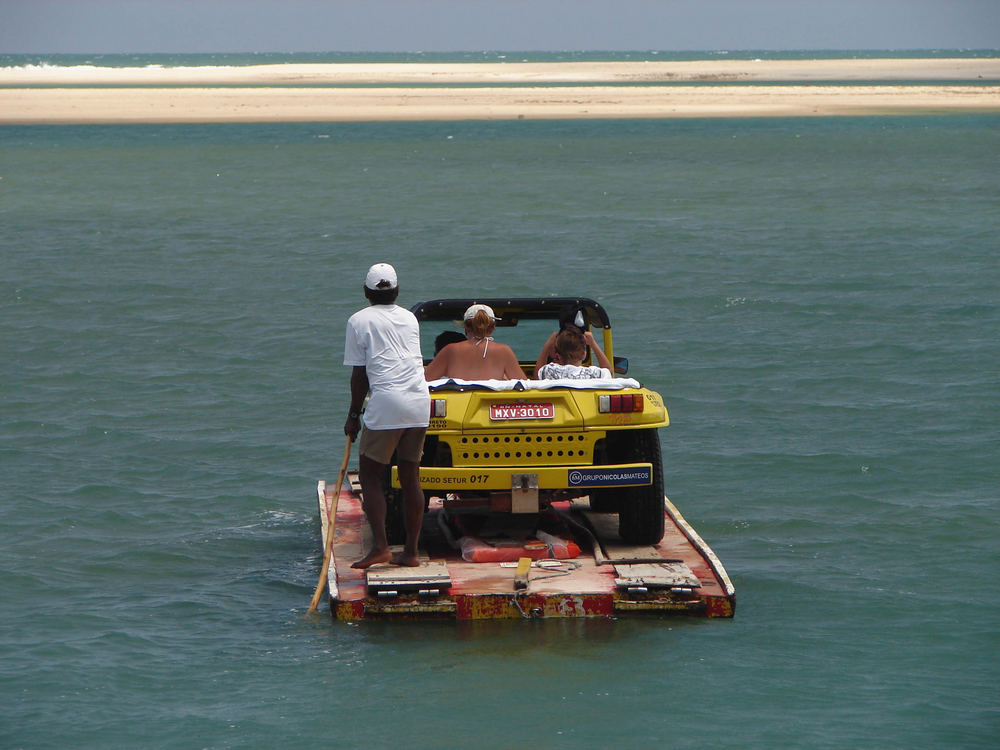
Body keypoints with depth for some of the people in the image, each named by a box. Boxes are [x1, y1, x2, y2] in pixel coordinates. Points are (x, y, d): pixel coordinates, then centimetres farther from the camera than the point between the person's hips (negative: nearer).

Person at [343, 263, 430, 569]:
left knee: (370, 474, 3)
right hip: (420, 402, 5)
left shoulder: (360, 321, 2)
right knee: (410, 477, 10)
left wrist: (354, 415, 10)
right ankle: (411, 552, 9)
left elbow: (359, 374, 1)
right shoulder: (409, 318, 17)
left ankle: (381, 546, -9)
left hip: (387, 401, -5)